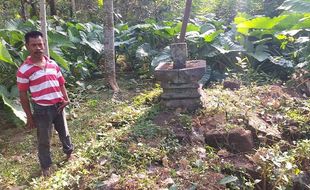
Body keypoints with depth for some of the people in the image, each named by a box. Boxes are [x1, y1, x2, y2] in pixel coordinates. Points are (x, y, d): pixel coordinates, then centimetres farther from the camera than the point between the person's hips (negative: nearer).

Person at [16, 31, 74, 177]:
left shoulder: (53, 64, 1)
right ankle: (45, 166, 32)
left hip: (58, 106, 4)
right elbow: (23, 95, -8)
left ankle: (69, 153, 47)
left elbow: (61, 84, 9)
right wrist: (29, 117, -6)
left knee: (64, 133, 22)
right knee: (44, 140, 11)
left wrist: (66, 99, -6)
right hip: (42, 110, -4)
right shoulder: (24, 70, -14)